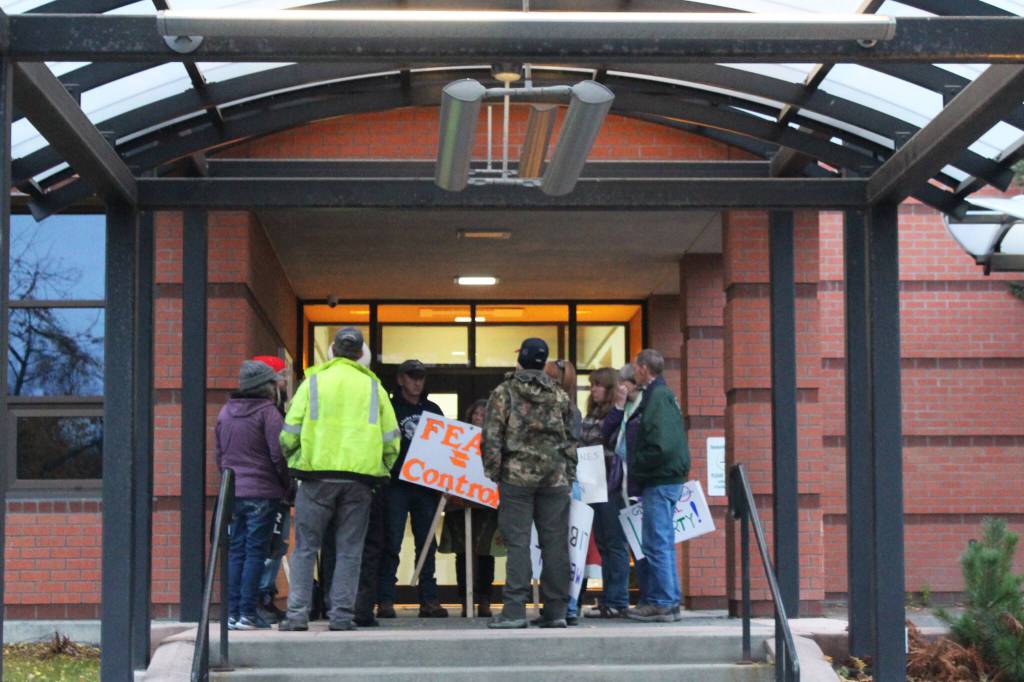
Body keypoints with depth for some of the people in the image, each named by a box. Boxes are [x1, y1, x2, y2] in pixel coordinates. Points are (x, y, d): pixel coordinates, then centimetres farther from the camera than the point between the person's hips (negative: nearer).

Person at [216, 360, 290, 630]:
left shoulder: (225, 412, 11)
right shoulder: (267, 412, -9)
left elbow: (219, 454, 17)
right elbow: (278, 454, -11)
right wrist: (287, 485, 1)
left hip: (233, 493, 6)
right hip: (262, 492, -6)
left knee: (235, 552, 10)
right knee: (255, 552, -3)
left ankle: (232, 612, 9)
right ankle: (247, 613, -5)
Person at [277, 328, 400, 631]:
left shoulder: (314, 381, 4)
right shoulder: (373, 386, 10)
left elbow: (290, 432, -1)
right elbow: (391, 438, 10)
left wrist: (293, 460, 15)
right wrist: (379, 469, 22)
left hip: (317, 474, -1)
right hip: (359, 479, 1)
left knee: (305, 547, 4)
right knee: (349, 550, 6)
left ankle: (297, 614, 0)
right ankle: (341, 615, 3)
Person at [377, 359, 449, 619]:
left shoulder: (433, 410, 17)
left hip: (426, 486, 4)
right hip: (396, 485, -4)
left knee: (427, 544, 5)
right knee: (392, 544, -5)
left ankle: (429, 600, 8)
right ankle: (385, 600, -3)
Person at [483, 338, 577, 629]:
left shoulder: (504, 393, -1)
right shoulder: (560, 396, 10)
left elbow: (491, 438, -7)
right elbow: (570, 439, 13)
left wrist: (493, 473, 1)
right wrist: (570, 476, 18)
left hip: (517, 476, -3)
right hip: (555, 478, 3)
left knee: (517, 542, -3)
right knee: (555, 543, 5)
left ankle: (515, 610, -8)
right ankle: (555, 610, 7)